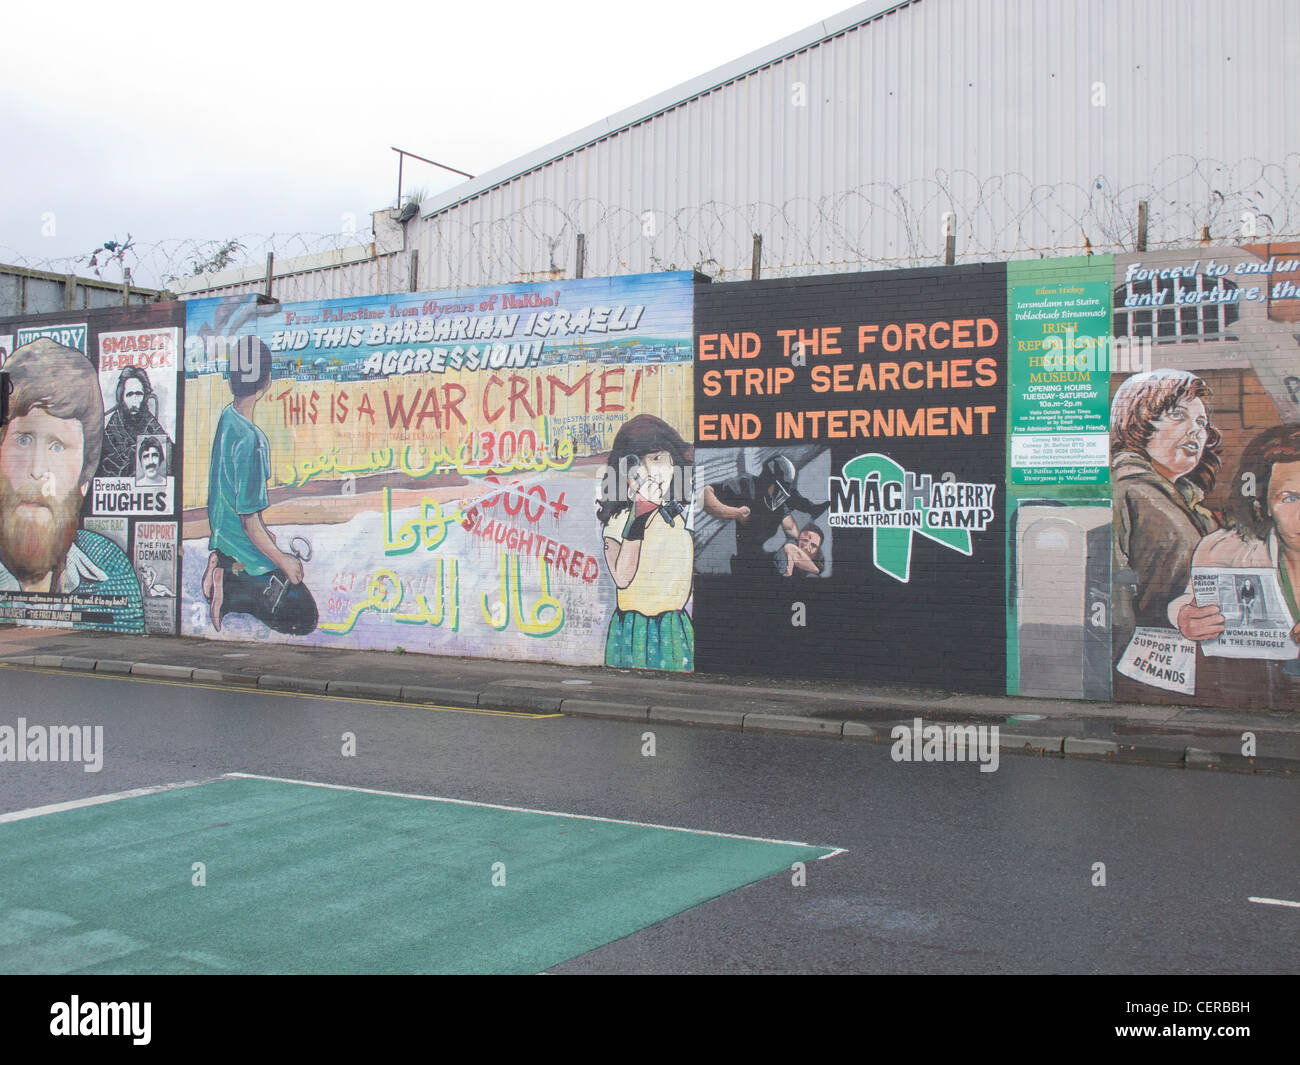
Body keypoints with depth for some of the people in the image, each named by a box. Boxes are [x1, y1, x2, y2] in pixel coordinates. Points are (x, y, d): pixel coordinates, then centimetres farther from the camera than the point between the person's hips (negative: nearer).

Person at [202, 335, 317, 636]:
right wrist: (283, 560, -11)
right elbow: (249, 521, -24)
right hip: (247, 560, -9)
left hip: (221, 541, 9)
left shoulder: (225, 418, 0)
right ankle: (231, 595, -9)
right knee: (304, 620, -3)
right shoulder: (250, 441, -28)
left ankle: (223, 577, 9)